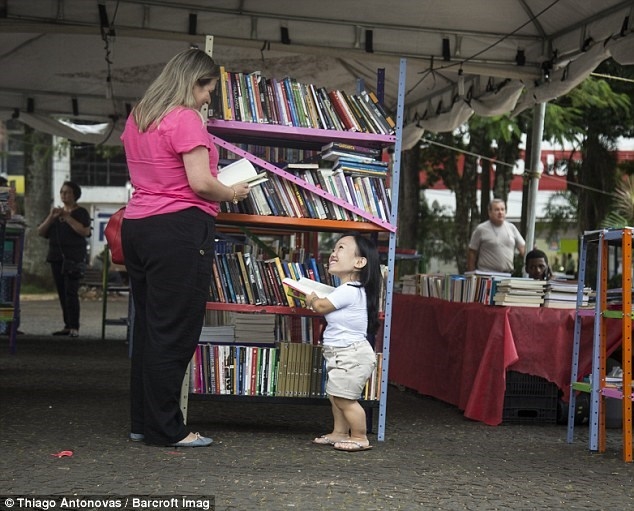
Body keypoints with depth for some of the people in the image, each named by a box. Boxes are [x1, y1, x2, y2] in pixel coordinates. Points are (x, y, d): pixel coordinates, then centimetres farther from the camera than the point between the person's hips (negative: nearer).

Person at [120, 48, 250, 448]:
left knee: (147, 326, 13)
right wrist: (233, 193, 2)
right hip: (180, 229, -9)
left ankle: (143, 423, 19)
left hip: (137, 226, 9)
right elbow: (201, 183, -17)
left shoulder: (137, 118, 15)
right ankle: (166, 429, 1)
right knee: (175, 332, -4)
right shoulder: (186, 119, -11)